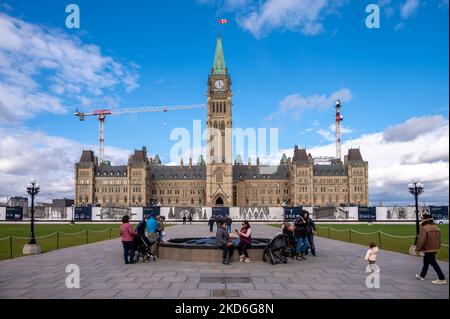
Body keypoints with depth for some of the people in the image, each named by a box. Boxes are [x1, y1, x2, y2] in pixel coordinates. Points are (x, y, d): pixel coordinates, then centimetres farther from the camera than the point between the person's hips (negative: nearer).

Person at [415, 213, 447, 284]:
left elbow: (421, 240, -21)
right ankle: (422, 276, 32)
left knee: (433, 263, -3)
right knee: (426, 262, 20)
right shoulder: (436, 228, 8)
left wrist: (417, 249, -11)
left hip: (428, 249, -9)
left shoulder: (424, 228, -19)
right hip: (435, 249, 9)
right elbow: (439, 239, 14)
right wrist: (437, 247, 26)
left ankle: (442, 279, -3)